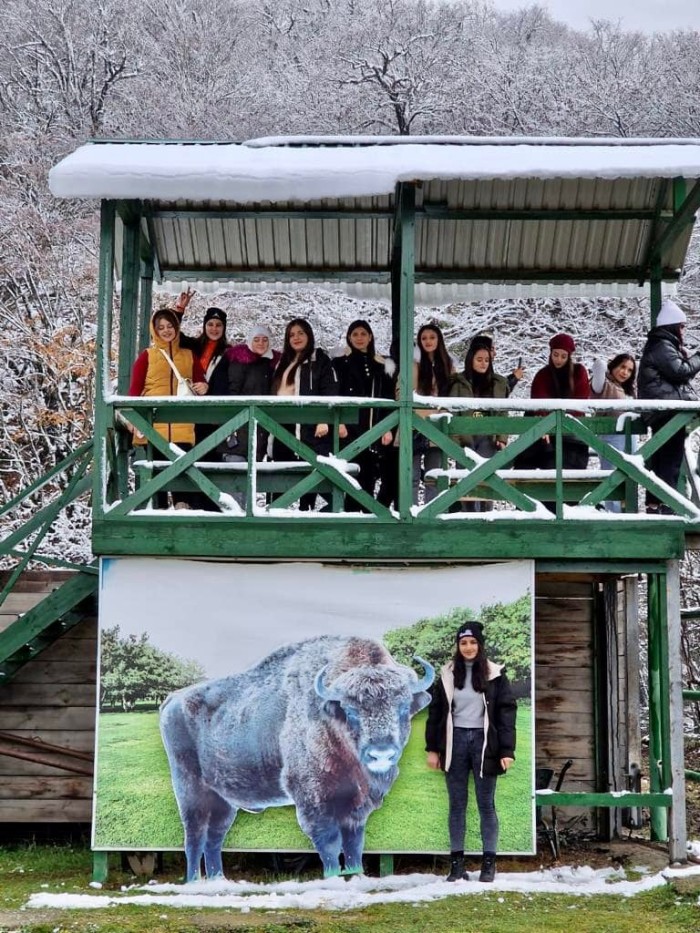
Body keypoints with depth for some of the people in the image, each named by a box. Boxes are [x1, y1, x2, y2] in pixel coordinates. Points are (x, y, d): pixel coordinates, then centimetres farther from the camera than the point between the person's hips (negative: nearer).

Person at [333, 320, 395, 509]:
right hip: (351, 428, -3)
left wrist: (388, 428, 4)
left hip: (374, 429, 3)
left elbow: (388, 399, 13)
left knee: (370, 474, 1)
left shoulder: (381, 365, 15)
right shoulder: (341, 363, 6)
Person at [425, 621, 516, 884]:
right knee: (457, 804, 7)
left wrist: (507, 750, -10)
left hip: (483, 742, -2)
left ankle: (489, 862, 9)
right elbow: (436, 712, 8)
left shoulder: (494, 674, -1)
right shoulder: (448, 674, 5)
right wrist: (432, 749, 3)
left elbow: (506, 712, -3)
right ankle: (456, 861, 11)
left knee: (486, 803, 3)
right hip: (455, 742, 2)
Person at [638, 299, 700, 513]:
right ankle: (665, 504, -15)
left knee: (660, 459, 10)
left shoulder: (660, 345, 23)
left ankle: (654, 504, 12)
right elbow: (681, 371, -16)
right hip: (669, 408, -10)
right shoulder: (662, 346, -9)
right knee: (671, 458, -12)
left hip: (661, 412, 10)